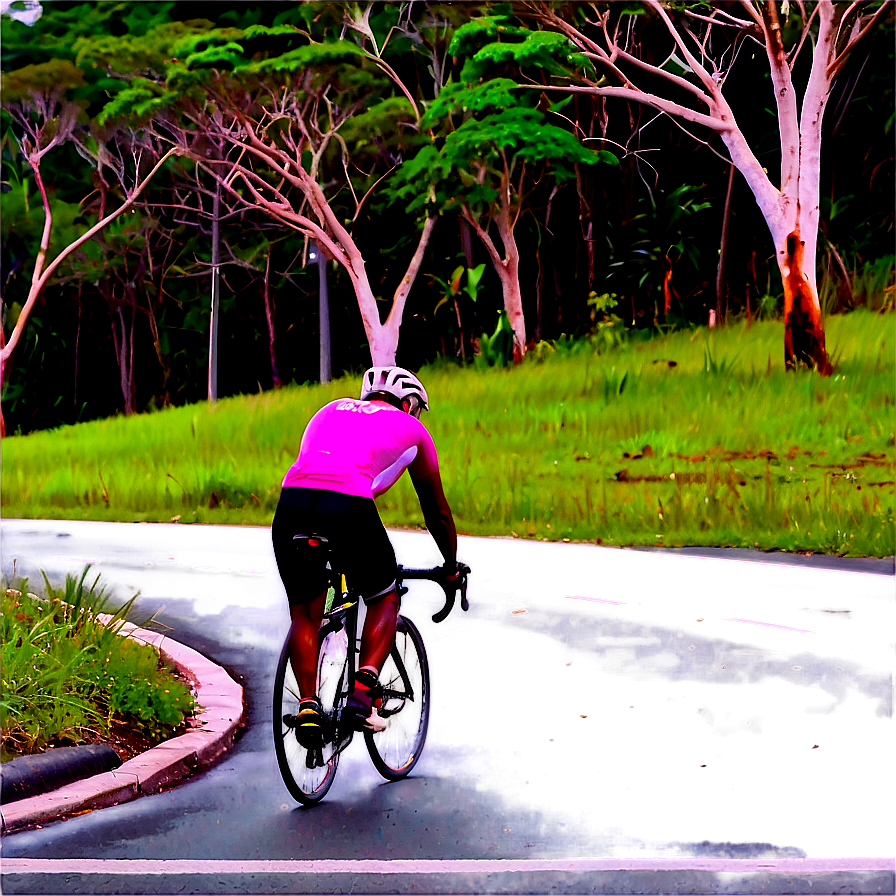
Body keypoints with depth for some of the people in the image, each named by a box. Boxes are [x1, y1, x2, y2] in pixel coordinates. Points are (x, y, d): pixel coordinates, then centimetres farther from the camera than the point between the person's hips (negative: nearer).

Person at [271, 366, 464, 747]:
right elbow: (437, 510, 36)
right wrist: (451, 568, 50)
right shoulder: (412, 428, 28)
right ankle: (362, 694, 3)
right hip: (349, 507, -3)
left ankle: (308, 706, 4)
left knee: (305, 615, 20)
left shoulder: (330, 410, 37)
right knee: (385, 600, 20)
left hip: (291, 503, 3)